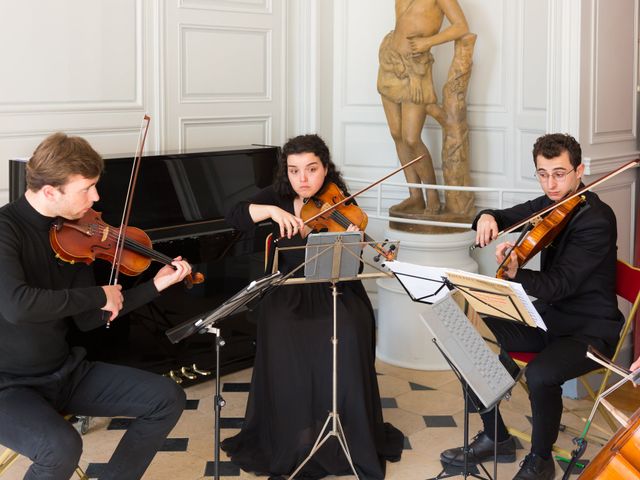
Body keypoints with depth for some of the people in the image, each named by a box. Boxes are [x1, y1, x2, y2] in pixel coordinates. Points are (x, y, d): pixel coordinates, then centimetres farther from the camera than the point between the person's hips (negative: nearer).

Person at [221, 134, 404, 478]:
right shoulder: (279, 196, 4)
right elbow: (235, 217, -10)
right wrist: (272, 210, -25)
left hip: (335, 294, -2)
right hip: (289, 294, 2)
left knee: (346, 338, -32)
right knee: (282, 338, -30)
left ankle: (351, 437, -14)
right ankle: (290, 440, -14)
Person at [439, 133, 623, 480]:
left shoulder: (597, 220, -20)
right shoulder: (550, 205, 3)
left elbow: (560, 284, -27)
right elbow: (507, 217, 18)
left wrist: (516, 274, -45)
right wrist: (487, 218, -7)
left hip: (591, 331, -8)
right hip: (548, 318, 8)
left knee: (540, 374, -35)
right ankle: (495, 439, 9)